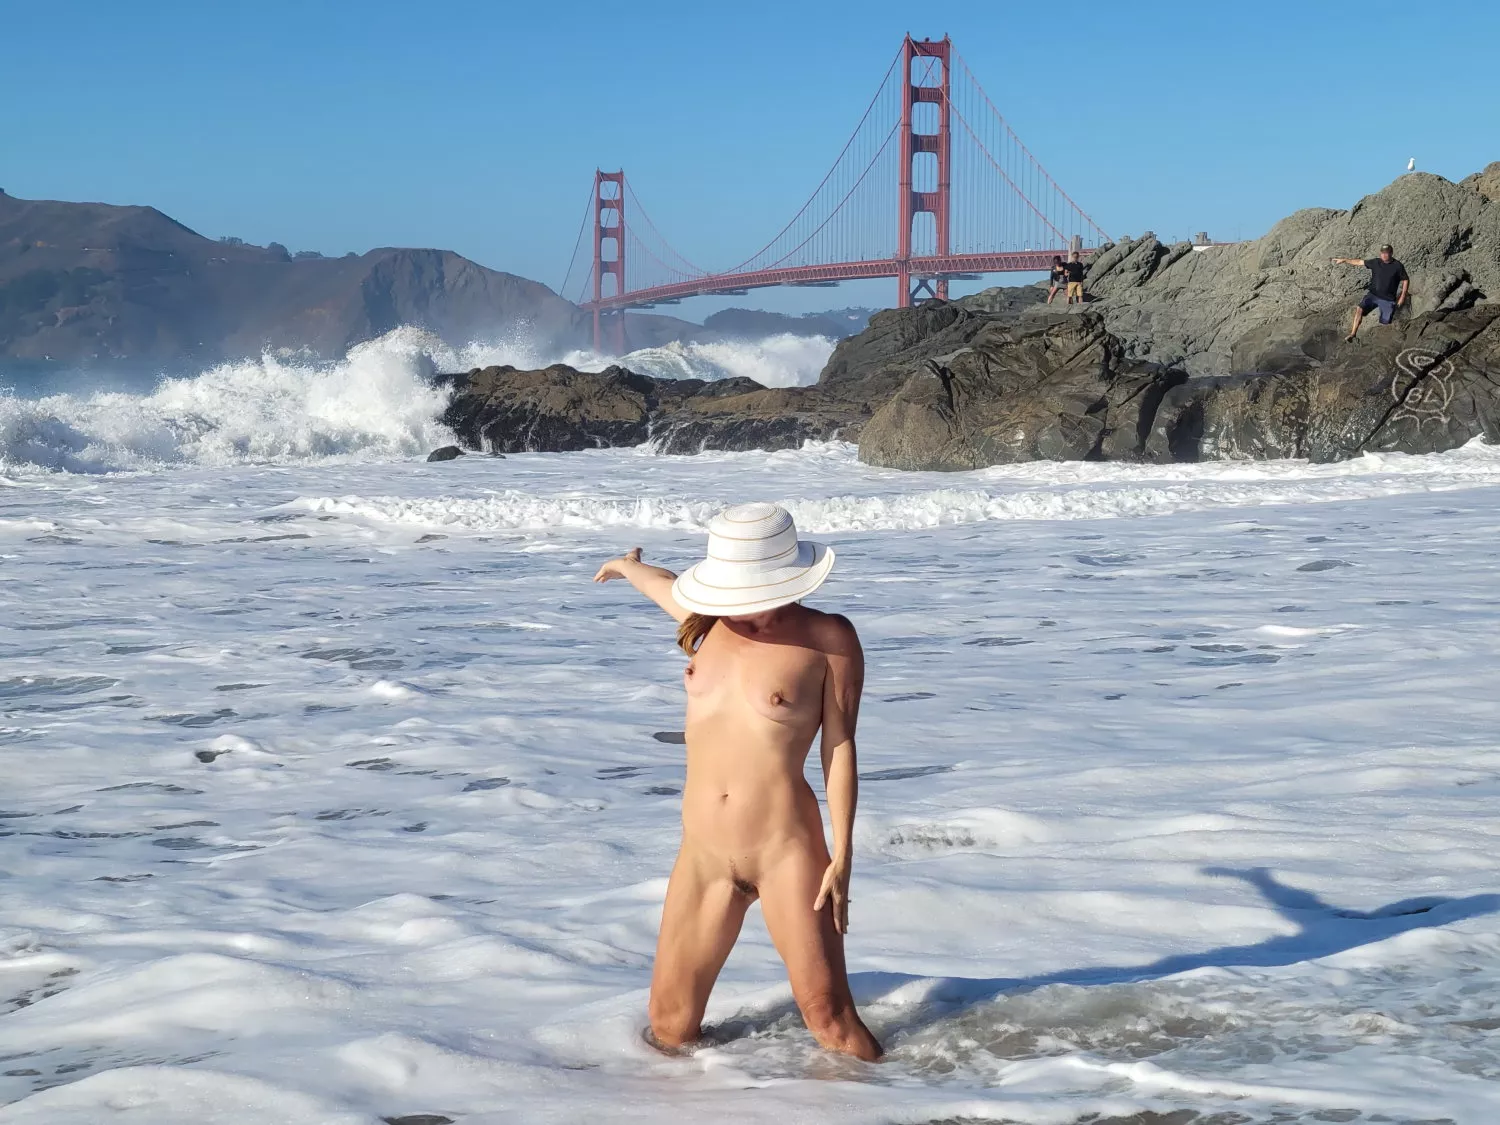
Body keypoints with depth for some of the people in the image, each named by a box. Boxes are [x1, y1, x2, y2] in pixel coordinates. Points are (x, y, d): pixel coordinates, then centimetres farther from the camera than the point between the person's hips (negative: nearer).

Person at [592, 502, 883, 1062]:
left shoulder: (827, 638, -2)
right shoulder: (708, 621, 11)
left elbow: (840, 749, -2)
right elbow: (671, 588, 35)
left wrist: (841, 858, -8)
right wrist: (629, 566, 57)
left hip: (787, 850, -5)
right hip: (702, 854, 5)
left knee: (828, 1014, -10)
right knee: (669, 1025, 3)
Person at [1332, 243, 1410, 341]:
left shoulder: (1398, 266, -6)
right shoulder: (1375, 262, 1)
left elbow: (1406, 280, 3)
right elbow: (1359, 261, 11)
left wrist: (1402, 296, -3)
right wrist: (1344, 260, 12)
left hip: (1388, 300, -1)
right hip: (1373, 295, 1)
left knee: (1385, 323, -3)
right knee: (1360, 309, -20)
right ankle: (1352, 334, -18)